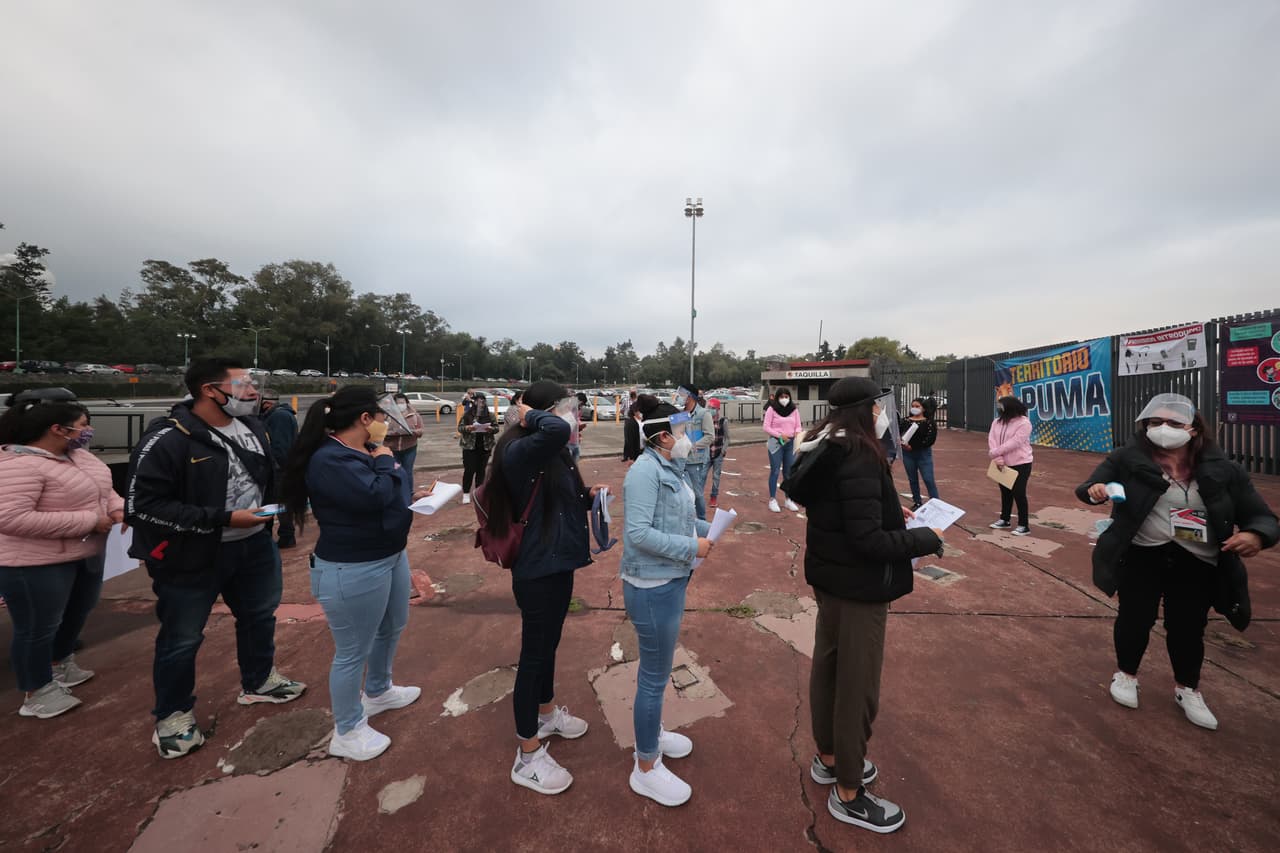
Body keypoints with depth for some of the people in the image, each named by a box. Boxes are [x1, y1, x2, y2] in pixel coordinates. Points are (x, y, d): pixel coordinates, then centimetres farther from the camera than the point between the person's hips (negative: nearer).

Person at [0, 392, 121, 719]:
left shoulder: (78, 454, 2)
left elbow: (101, 487, 15)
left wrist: (118, 507, -5)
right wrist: (87, 521, -27)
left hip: (86, 554, 9)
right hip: (35, 564, -9)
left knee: (77, 613, 24)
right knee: (37, 628, 8)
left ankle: (60, 665, 46)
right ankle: (37, 694, 26)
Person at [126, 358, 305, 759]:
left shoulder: (252, 426, -1)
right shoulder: (167, 439, -22)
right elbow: (142, 506, -22)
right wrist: (222, 519, -26)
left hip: (253, 543, 7)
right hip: (191, 557, -6)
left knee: (260, 615, 21)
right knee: (182, 638, 11)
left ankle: (258, 682, 45)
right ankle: (173, 715, 35)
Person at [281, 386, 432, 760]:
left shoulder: (363, 451, 8)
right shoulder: (329, 460, -23)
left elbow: (390, 489, 19)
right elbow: (374, 496, -31)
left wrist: (411, 495, 2)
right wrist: (384, 461, -17)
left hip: (390, 555, 11)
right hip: (353, 569, -10)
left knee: (392, 627, 26)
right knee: (353, 651, 7)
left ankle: (378, 691, 50)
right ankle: (347, 731, 28)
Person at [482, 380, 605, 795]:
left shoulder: (551, 453, 5)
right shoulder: (519, 452, -24)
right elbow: (559, 430, -45)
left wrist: (588, 497, 0)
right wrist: (531, 416, -26)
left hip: (558, 564, 9)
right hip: (537, 571, -9)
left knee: (548, 644, 26)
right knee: (534, 654, 7)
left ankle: (546, 713, 50)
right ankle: (527, 758, 26)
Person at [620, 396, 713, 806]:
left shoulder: (669, 468, 6)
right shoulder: (645, 471, -23)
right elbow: (638, 532, -27)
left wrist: (706, 528, 0)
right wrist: (692, 547, -22)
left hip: (669, 581, 9)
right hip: (652, 586, -9)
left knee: (655, 668, 25)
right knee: (655, 675, 6)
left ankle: (652, 734, 47)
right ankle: (645, 769, 26)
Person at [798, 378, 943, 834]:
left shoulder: (825, 450, 3)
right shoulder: (859, 458, -26)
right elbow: (868, 540, -27)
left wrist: (892, 512, 11)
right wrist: (927, 538, -13)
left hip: (830, 575, 9)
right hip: (859, 585, -9)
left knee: (828, 668, 22)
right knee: (857, 685, 7)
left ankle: (829, 759, 43)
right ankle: (848, 793, 27)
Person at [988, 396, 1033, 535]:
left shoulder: (1024, 423, -16)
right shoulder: (997, 422, 3)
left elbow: (1013, 443, -24)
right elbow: (992, 441, -6)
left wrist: (994, 453, -21)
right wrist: (998, 459, -18)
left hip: (1021, 464, -6)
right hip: (1004, 464, 6)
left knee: (1018, 493, -3)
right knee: (1005, 493, 16)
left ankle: (1023, 525, 8)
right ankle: (1004, 520, 30)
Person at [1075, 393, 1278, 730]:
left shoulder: (1222, 470, -4)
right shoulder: (1129, 458, -10)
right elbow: (1087, 487, -10)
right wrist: (1093, 489, -35)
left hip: (1197, 563, 2)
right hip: (1141, 555, -2)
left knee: (1188, 627, 13)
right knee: (1135, 617, 7)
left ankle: (1187, 689, 38)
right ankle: (1125, 674, 33)